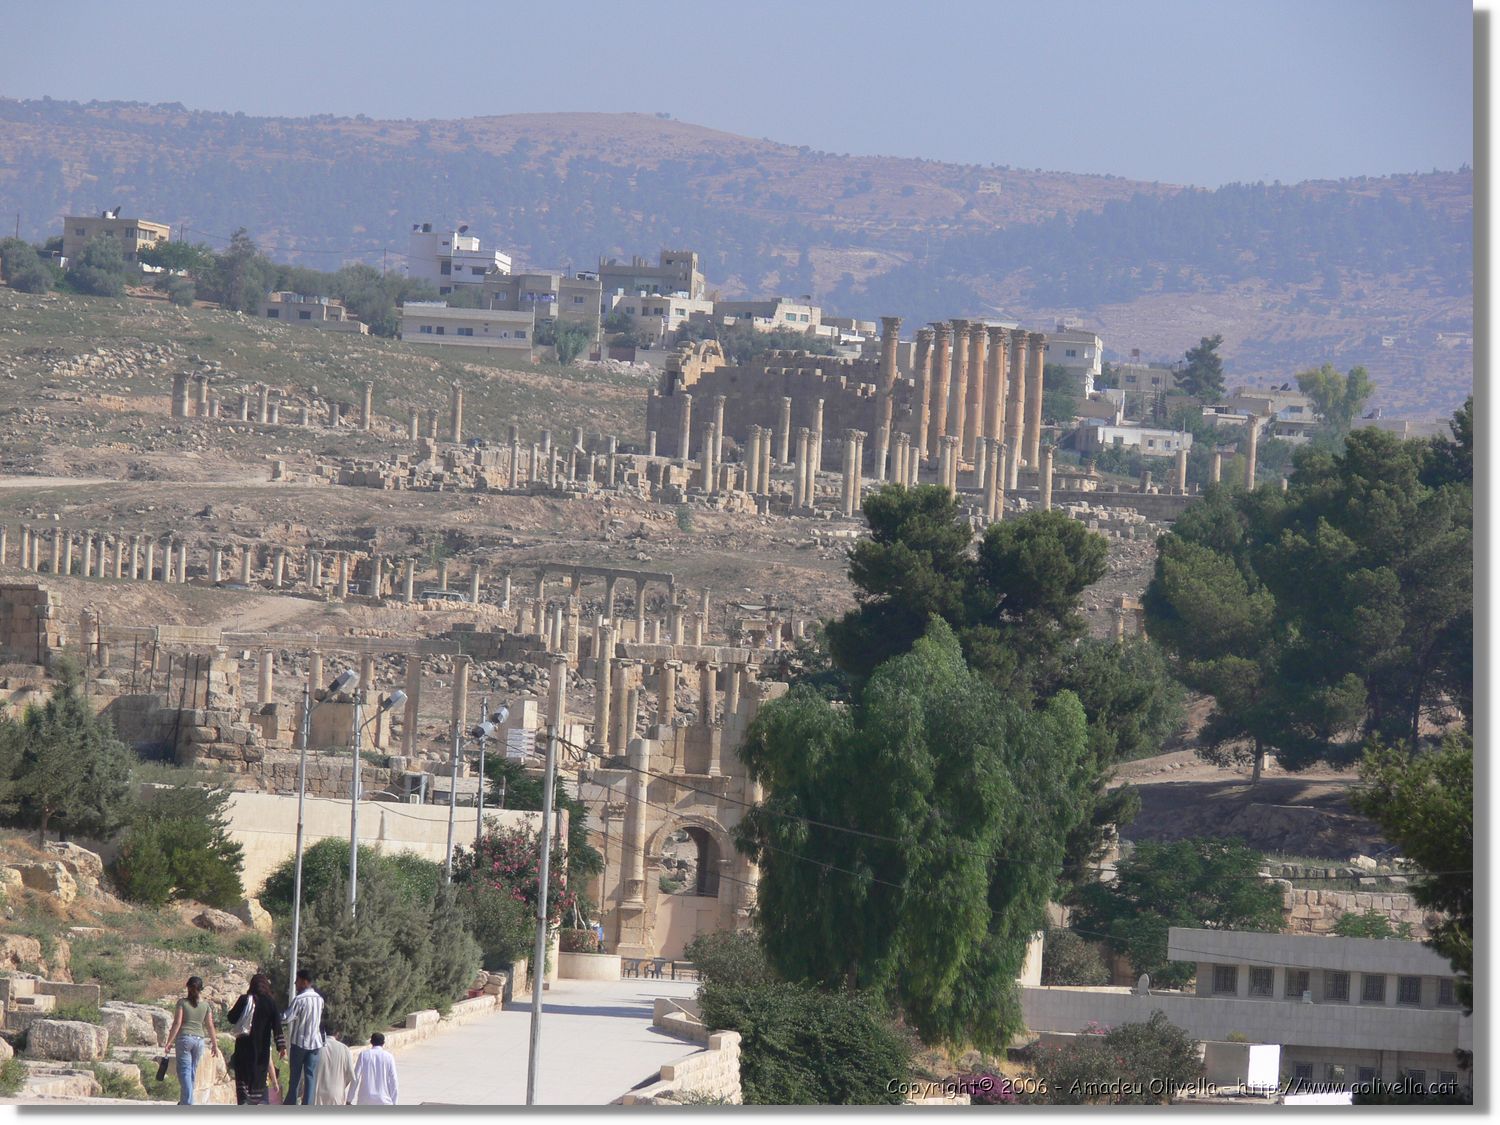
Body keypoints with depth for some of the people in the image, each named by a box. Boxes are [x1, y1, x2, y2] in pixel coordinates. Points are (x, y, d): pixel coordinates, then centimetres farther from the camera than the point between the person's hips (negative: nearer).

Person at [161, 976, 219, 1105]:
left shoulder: (182, 1002, -4)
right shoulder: (206, 1005, 4)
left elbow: (177, 1023, -8)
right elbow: (210, 1026, 6)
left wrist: (169, 1042, -4)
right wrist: (214, 1044, 15)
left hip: (184, 1038, -3)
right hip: (199, 1039, 3)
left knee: (184, 1071, -3)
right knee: (193, 1071, 13)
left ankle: (187, 1102, -15)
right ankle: (185, 1101, 21)